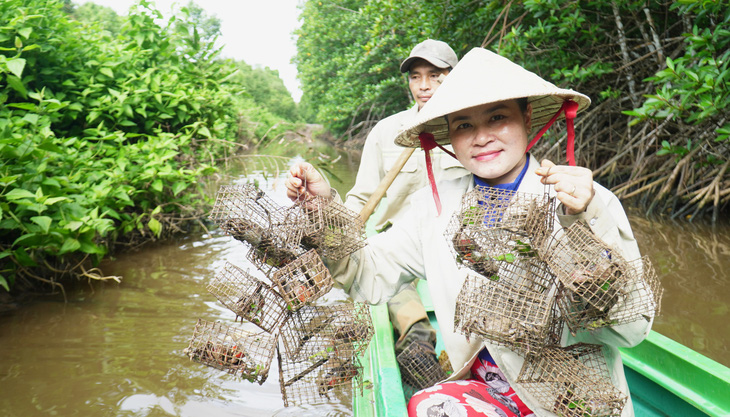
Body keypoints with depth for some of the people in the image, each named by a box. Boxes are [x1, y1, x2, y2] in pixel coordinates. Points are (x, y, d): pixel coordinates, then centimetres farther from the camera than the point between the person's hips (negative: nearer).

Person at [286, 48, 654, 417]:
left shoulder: (590, 202, -11)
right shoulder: (436, 205, 0)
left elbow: (632, 330, -16)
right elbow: (370, 278, 2)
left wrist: (587, 226, -29)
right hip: (482, 386, 3)